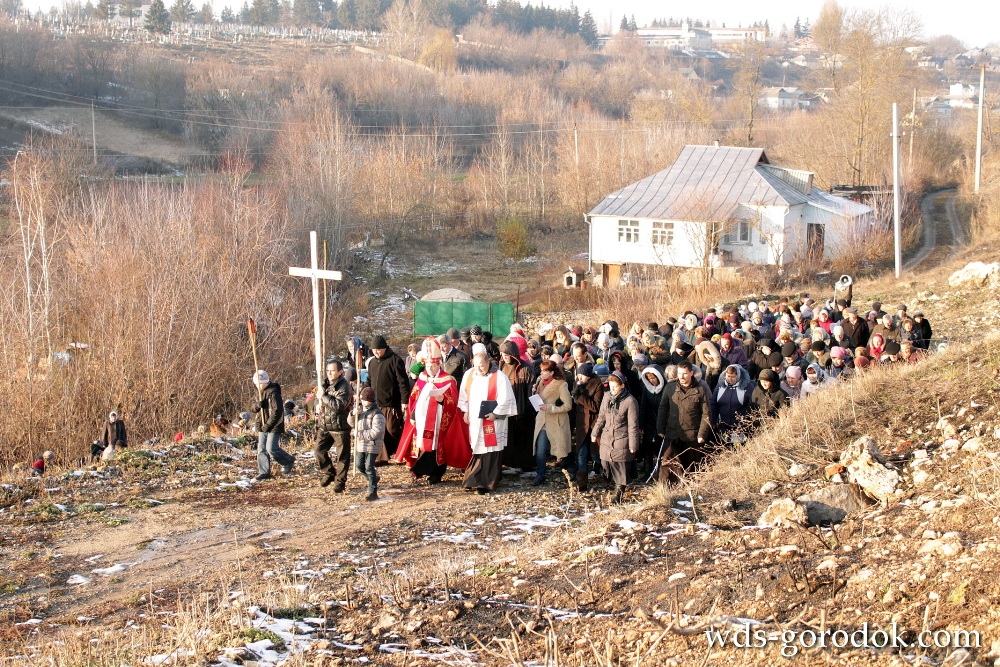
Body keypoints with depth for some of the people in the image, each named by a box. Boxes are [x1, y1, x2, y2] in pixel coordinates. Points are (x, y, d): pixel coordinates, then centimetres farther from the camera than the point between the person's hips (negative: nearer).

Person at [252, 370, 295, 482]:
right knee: (261, 450, 6)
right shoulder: (261, 392, 14)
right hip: (263, 426, 9)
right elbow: (259, 410, 20)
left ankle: (289, 461, 13)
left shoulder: (273, 393, -16)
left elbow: (277, 411, -21)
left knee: (272, 449, -11)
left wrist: (268, 425, -20)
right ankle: (264, 472, 12)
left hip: (274, 427, -9)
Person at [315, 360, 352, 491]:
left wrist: (324, 396, -21)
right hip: (325, 426, 7)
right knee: (319, 450, 0)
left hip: (340, 427, -7)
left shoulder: (344, 387, -14)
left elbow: (339, 405, -28)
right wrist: (318, 405, 6)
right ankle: (328, 473, 20)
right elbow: (321, 399, 29)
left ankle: (340, 481, 14)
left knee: (342, 456, 2)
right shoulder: (326, 384, 9)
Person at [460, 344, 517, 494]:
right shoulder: (469, 375, 4)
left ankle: (486, 483, 2)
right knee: (477, 451, 9)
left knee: (490, 452, -3)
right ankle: (476, 481, 17)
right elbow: (464, 395, 15)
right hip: (474, 420, 5)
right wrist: (466, 412, 9)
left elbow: (505, 400, -11)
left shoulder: (499, 377, -12)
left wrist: (495, 414, -16)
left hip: (492, 422, -5)